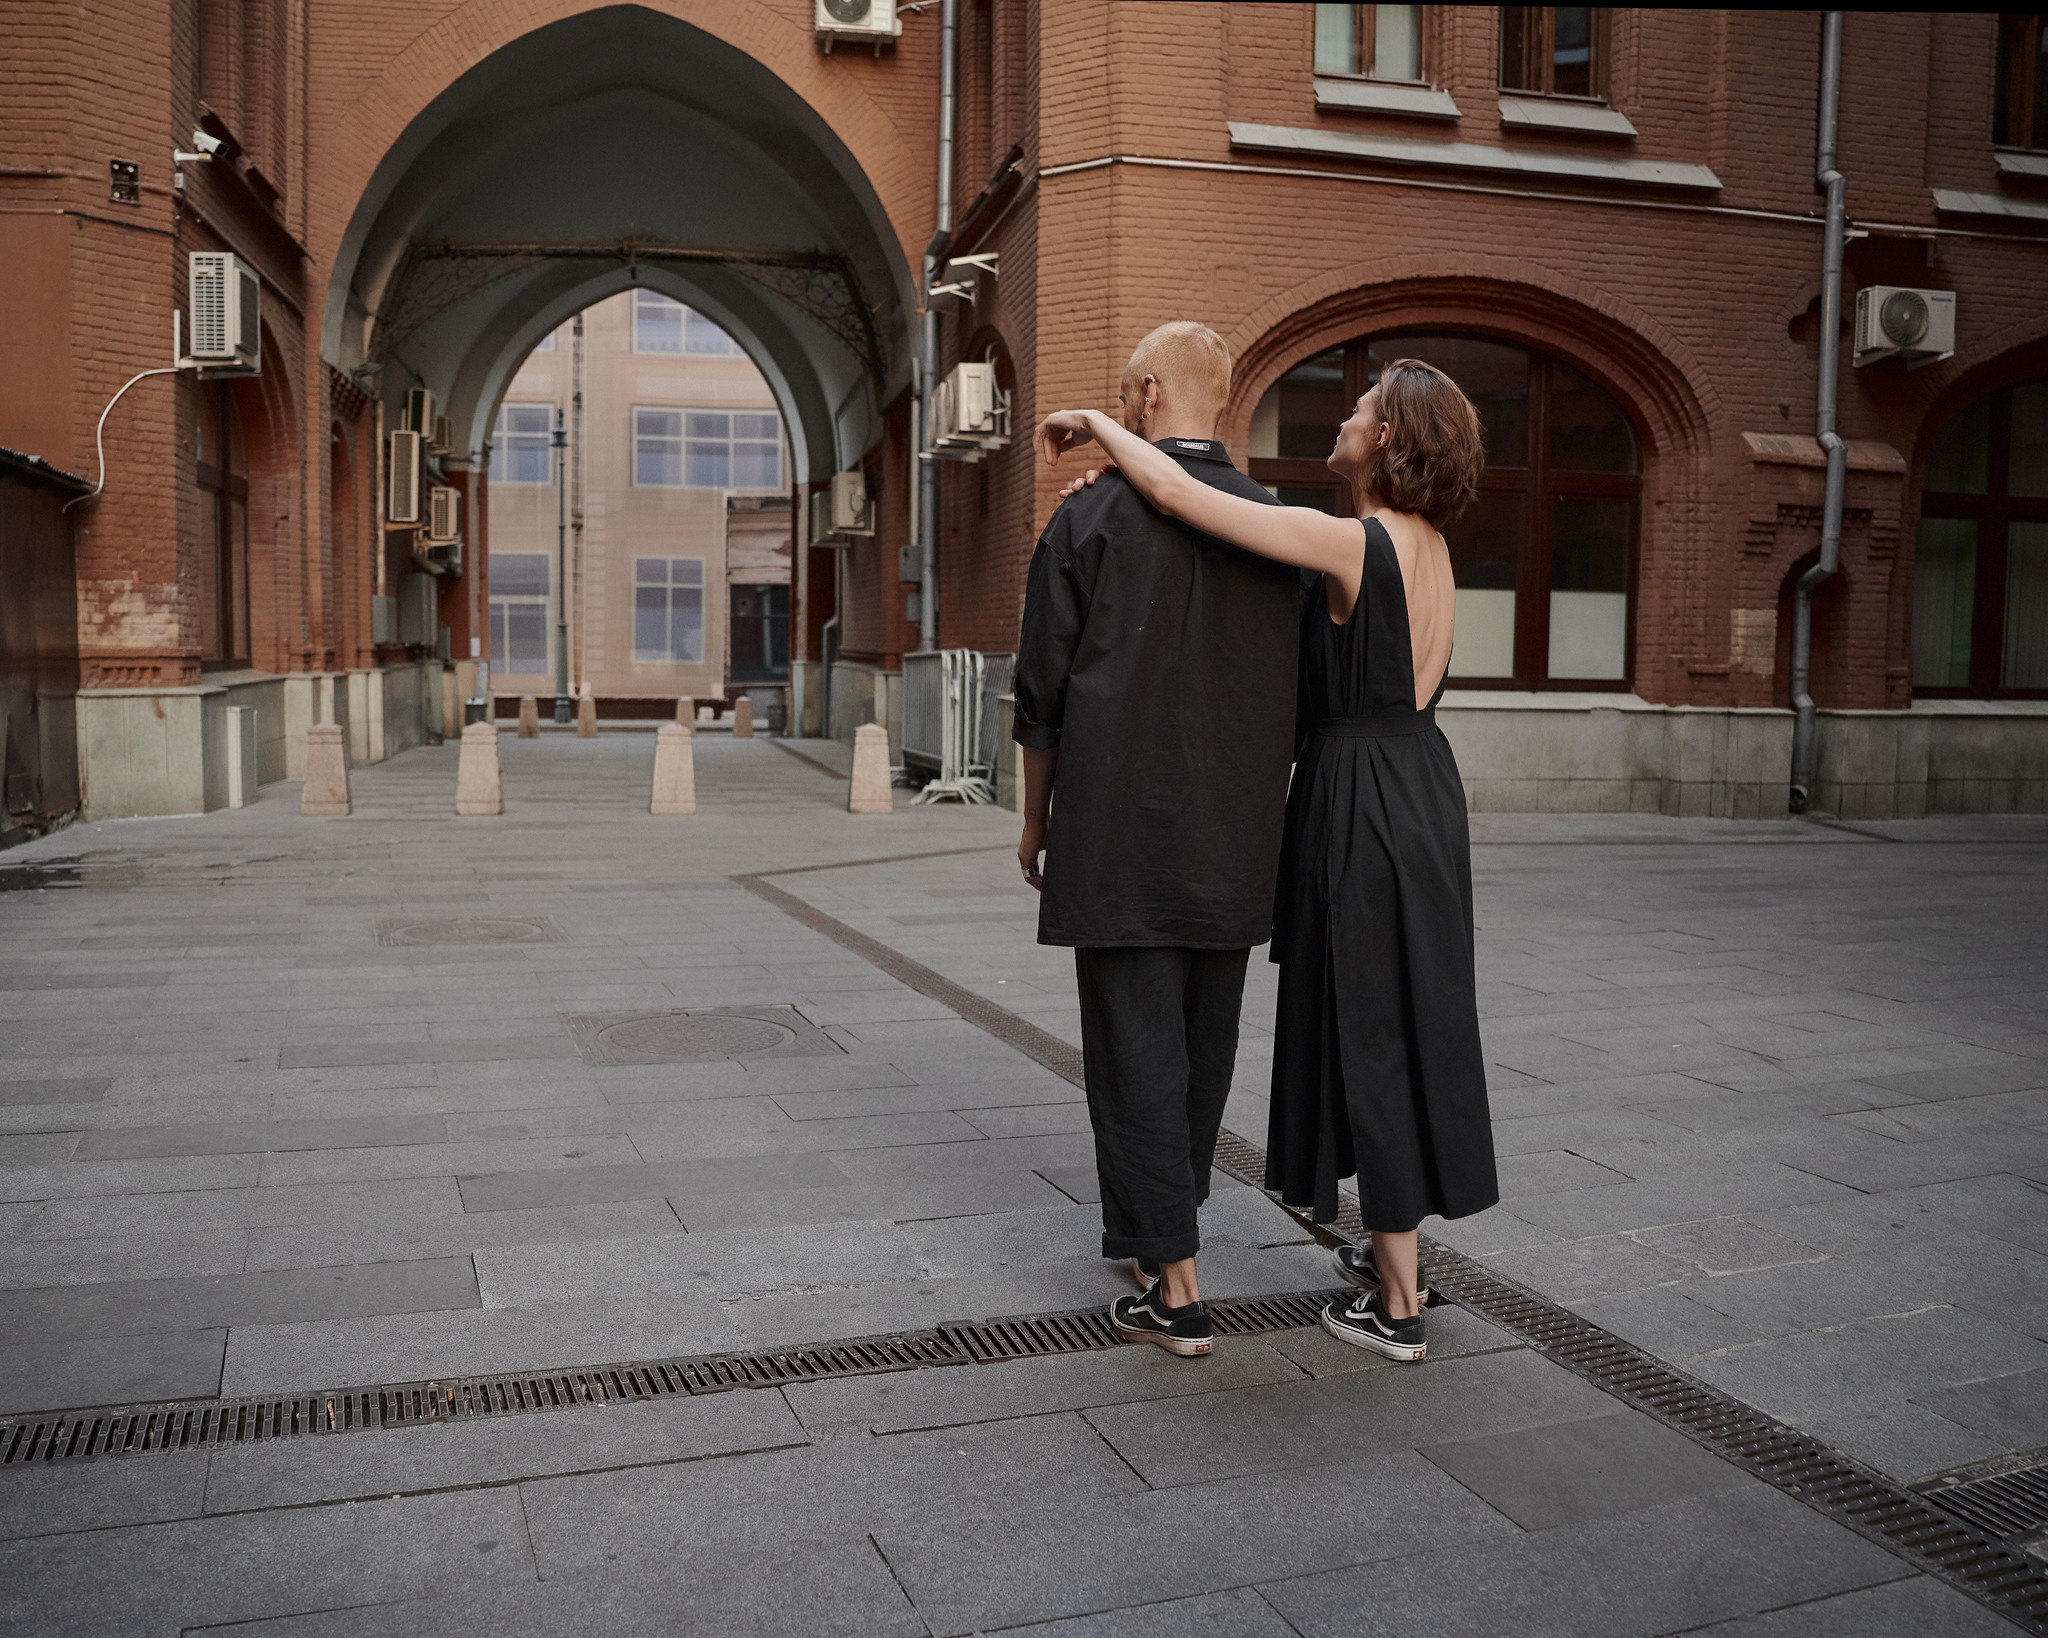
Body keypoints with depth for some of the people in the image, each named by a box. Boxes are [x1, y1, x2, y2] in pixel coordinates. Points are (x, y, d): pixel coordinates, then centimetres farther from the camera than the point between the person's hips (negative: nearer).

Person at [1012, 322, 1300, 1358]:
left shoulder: (1090, 519, -6)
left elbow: (1042, 693, -3)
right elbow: (1289, 698, 10)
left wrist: (1035, 821, 9)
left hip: (1120, 835, -4)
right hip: (1236, 841, 5)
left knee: (1136, 1047, 0)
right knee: (1203, 1047, 16)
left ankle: (1176, 1289, 0)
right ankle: (1148, 1231, 32)